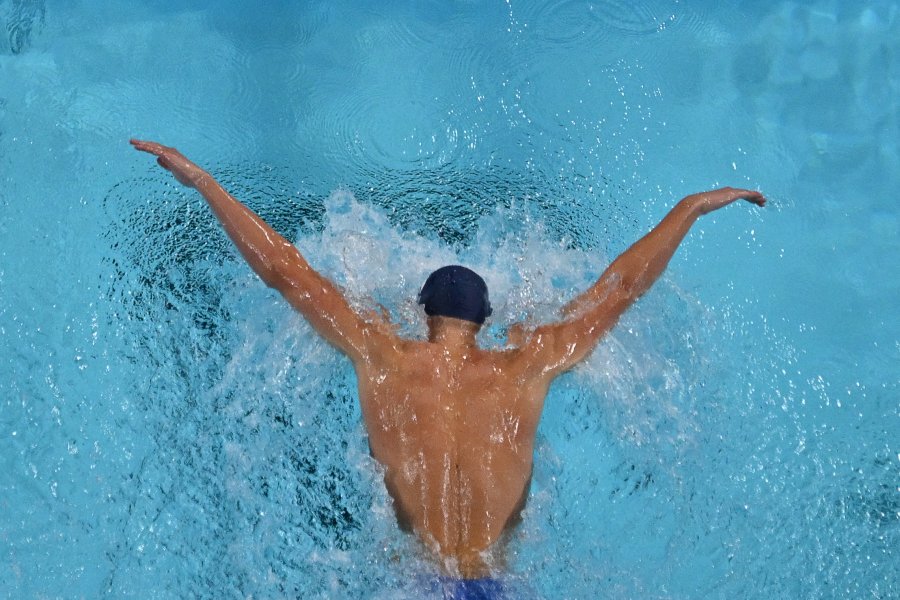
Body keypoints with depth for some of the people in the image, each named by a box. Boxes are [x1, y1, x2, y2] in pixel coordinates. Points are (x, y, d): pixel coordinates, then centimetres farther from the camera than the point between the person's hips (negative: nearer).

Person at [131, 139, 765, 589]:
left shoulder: (380, 354, -7)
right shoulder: (527, 367, -6)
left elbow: (280, 267, -3)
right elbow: (621, 288, 3)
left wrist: (200, 180, 4)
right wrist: (691, 207, 13)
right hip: (493, 577, 0)